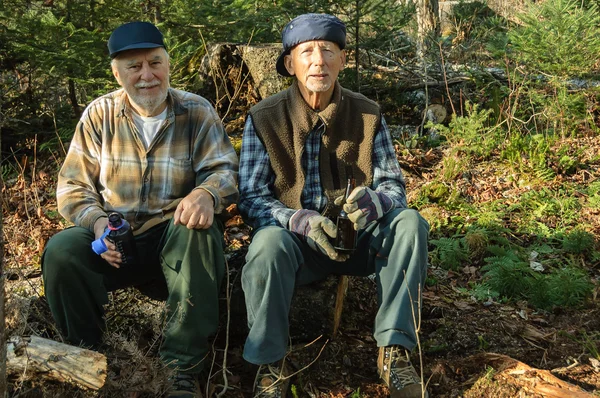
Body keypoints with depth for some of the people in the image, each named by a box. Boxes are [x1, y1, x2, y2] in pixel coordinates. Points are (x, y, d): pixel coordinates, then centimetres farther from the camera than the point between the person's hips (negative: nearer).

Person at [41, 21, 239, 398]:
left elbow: (225, 169, -8)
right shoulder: (100, 114, 3)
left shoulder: (196, 110, -1)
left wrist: (208, 194, -34)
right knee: (60, 252, -27)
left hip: (177, 237, -1)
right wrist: (96, 221, -19)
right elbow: (73, 185, 3)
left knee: (198, 232, -35)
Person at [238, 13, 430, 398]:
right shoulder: (264, 118, -8)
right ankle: (270, 365, -16)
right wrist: (302, 221, -30)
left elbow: (394, 185, -2)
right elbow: (251, 196, -11)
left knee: (410, 222, -25)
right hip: (293, 239, -2)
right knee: (269, 243, -36)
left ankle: (394, 350, -18)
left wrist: (374, 200, -28)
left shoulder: (368, 114, -2)